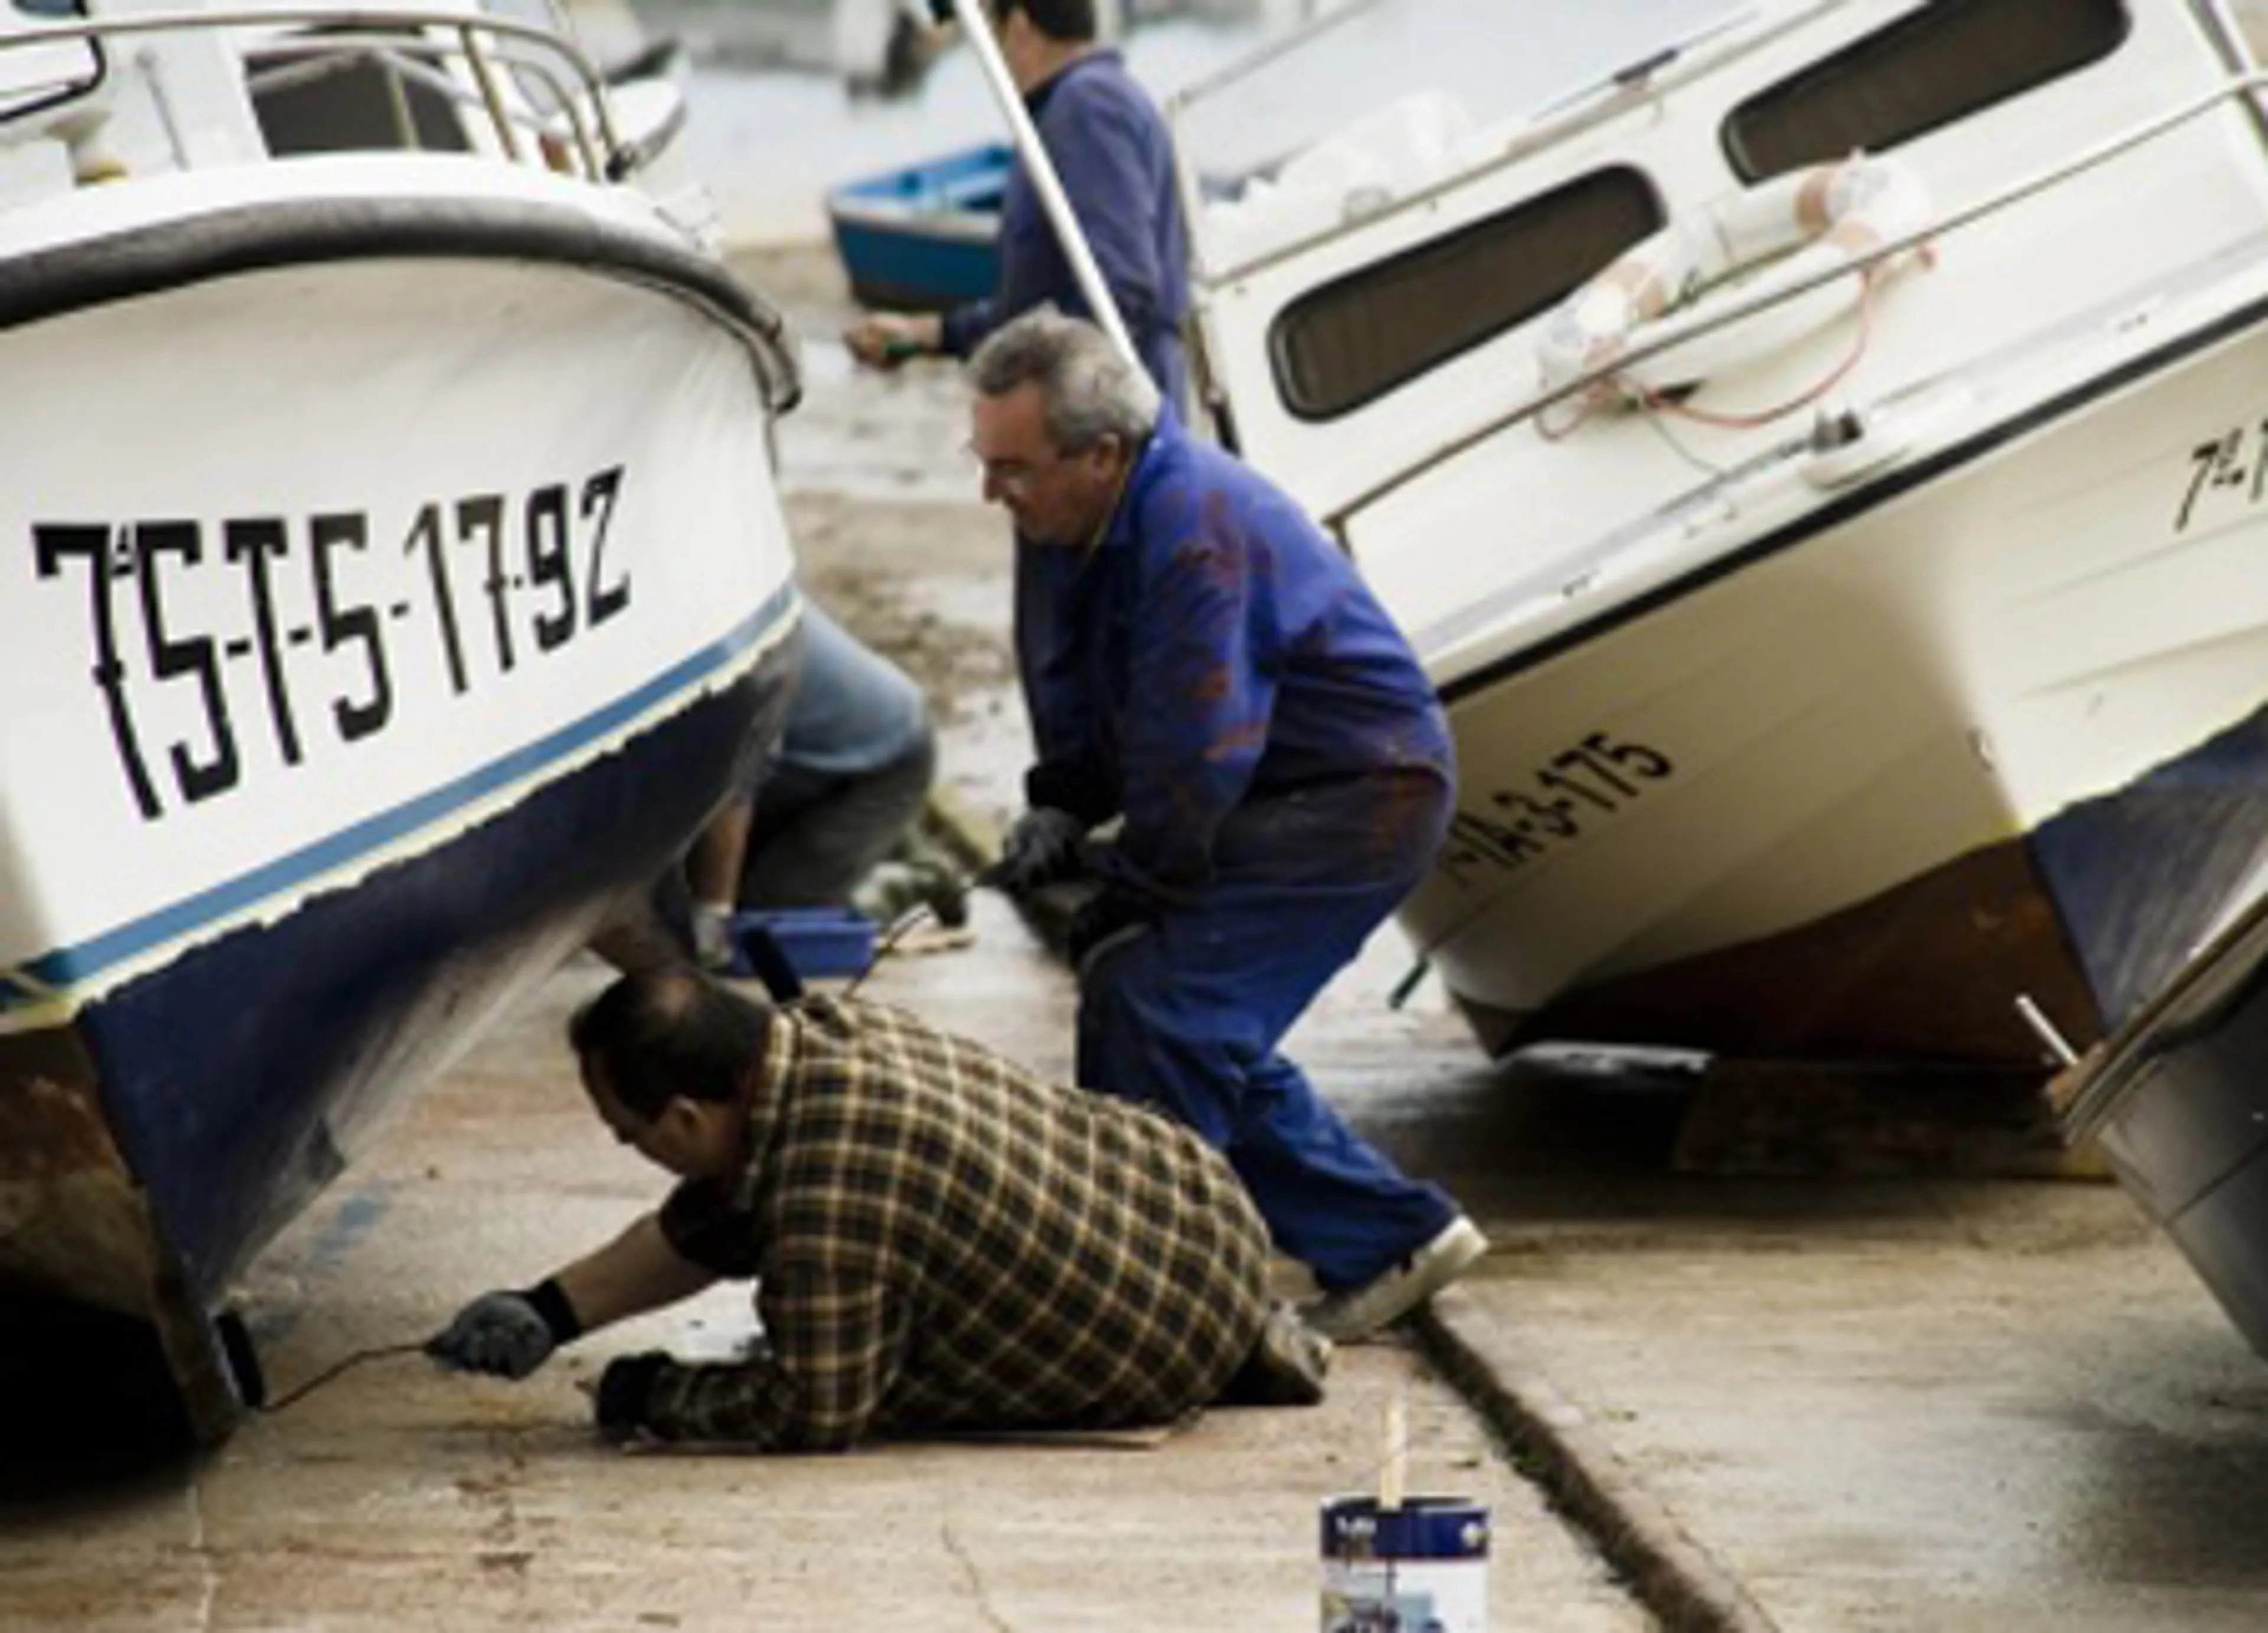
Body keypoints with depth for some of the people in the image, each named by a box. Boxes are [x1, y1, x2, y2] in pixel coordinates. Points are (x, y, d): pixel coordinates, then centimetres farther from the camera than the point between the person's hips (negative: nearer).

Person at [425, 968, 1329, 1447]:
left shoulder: (827, 1190, -33)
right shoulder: (821, 1032, -3)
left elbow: (812, 1415, -26)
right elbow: (704, 1229, 13)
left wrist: (657, 1398, -11)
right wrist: (550, 1312, 9)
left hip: (1185, 1318, -9)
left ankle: (1234, 1366, 6)